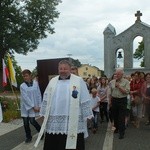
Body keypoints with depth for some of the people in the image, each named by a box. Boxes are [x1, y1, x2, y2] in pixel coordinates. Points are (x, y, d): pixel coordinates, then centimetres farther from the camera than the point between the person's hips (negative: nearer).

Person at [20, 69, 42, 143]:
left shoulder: (35, 83, -2)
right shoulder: (22, 86, -5)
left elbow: (39, 95, 1)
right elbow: (25, 98, -11)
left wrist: (39, 105, -4)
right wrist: (33, 106, -14)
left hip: (34, 106, -1)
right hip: (25, 106, 1)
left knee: (32, 121, -5)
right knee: (26, 122, 5)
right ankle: (28, 137, 25)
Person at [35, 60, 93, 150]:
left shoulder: (79, 81, -1)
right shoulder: (53, 81, 10)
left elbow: (85, 100, -2)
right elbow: (46, 99, 13)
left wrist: (86, 116, -3)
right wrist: (44, 114, 11)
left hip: (73, 122, -3)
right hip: (53, 122, 4)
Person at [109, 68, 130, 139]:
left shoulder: (126, 82, -5)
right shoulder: (112, 82, 5)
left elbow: (127, 92, -14)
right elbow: (110, 92, 10)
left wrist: (119, 86, -19)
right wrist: (110, 101, 9)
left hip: (122, 100, -4)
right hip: (114, 100, 4)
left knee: (121, 117, -2)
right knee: (115, 116, 15)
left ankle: (121, 132, 6)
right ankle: (116, 128, 33)